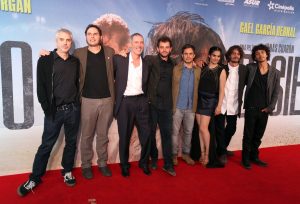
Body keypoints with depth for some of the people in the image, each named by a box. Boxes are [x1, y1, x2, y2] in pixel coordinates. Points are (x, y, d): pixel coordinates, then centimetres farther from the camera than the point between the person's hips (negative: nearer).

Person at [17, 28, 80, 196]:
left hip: (73, 109, 3)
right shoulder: (45, 60, -2)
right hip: (54, 111, -3)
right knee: (46, 145, 5)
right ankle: (35, 178, 21)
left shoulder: (75, 61, 8)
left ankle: (67, 171, 31)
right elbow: (41, 87, -4)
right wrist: (47, 109, -7)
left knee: (71, 142, 12)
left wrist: (76, 102, 6)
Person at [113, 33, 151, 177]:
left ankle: (144, 162, 28)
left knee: (146, 134, 5)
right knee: (124, 136, 8)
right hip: (124, 102, -2)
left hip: (141, 102, 3)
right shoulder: (119, 59, -3)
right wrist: (114, 97, -2)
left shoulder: (146, 63, 7)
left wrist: (146, 99, 5)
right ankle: (124, 165, 29)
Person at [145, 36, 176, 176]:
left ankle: (168, 164, 11)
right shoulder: (151, 60, -2)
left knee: (167, 133, 2)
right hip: (151, 102, -2)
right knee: (151, 132, 9)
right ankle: (153, 158, 26)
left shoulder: (172, 64, 11)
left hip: (166, 104, 3)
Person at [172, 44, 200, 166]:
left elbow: (198, 89, 7)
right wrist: (171, 105, -9)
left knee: (188, 132, 12)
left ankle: (186, 153, 26)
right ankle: (174, 154, 18)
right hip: (177, 106, -2)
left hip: (191, 108, 3)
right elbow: (171, 87, -3)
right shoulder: (176, 69, -1)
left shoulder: (198, 71, 7)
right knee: (175, 132, 5)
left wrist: (195, 106, 0)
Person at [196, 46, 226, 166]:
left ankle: (207, 154, 10)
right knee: (200, 127, 5)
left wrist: (219, 105, -9)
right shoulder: (202, 67, 6)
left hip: (210, 100, -3)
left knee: (203, 128, -8)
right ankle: (202, 153, 16)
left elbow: (221, 90, -4)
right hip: (199, 99, 3)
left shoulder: (221, 70, -1)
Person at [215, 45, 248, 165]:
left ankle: (222, 149, 35)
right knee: (220, 129, 1)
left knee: (231, 128, 14)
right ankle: (222, 153, 17)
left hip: (234, 105, 3)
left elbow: (246, 83, 5)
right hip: (221, 104, -3)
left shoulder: (243, 69, 3)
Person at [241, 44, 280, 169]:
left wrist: (270, 107, -4)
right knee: (248, 135, 3)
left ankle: (254, 156, 28)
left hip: (264, 110, 2)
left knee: (258, 135, 13)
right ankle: (246, 158, 16)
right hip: (251, 108, -2)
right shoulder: (250, 68, 0)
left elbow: (276, 92, 4)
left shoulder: (275, 73, 4)